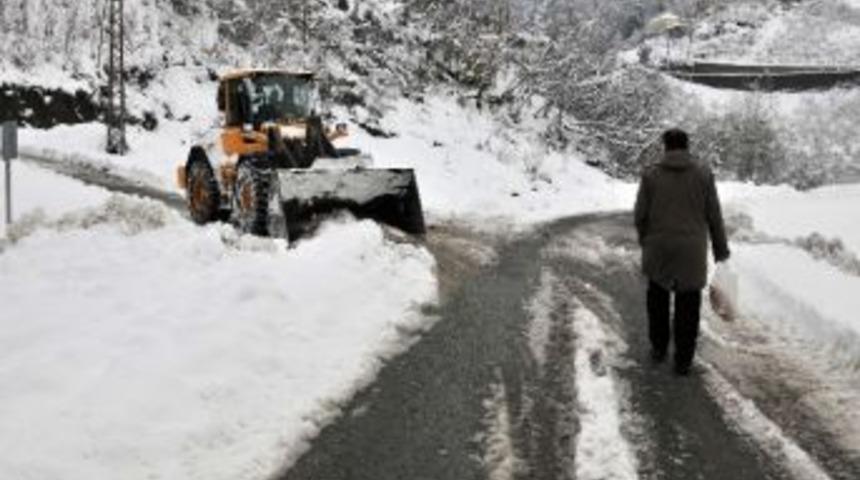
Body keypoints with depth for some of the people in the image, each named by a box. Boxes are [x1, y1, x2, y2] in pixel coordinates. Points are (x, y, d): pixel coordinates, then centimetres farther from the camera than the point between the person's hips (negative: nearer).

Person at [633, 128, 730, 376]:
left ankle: (658, 347, 27)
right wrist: (720, 247, 10)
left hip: (658, 248, 0)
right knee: (688, 304, 7)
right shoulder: (703, 174, -2)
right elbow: (714, 215, 0)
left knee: (658, 295, 21)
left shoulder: (651, 174, -3)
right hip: (691, 251, 0)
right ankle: (683, 360, 10)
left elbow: (640, 214, -2)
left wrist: (644, 239, 16)